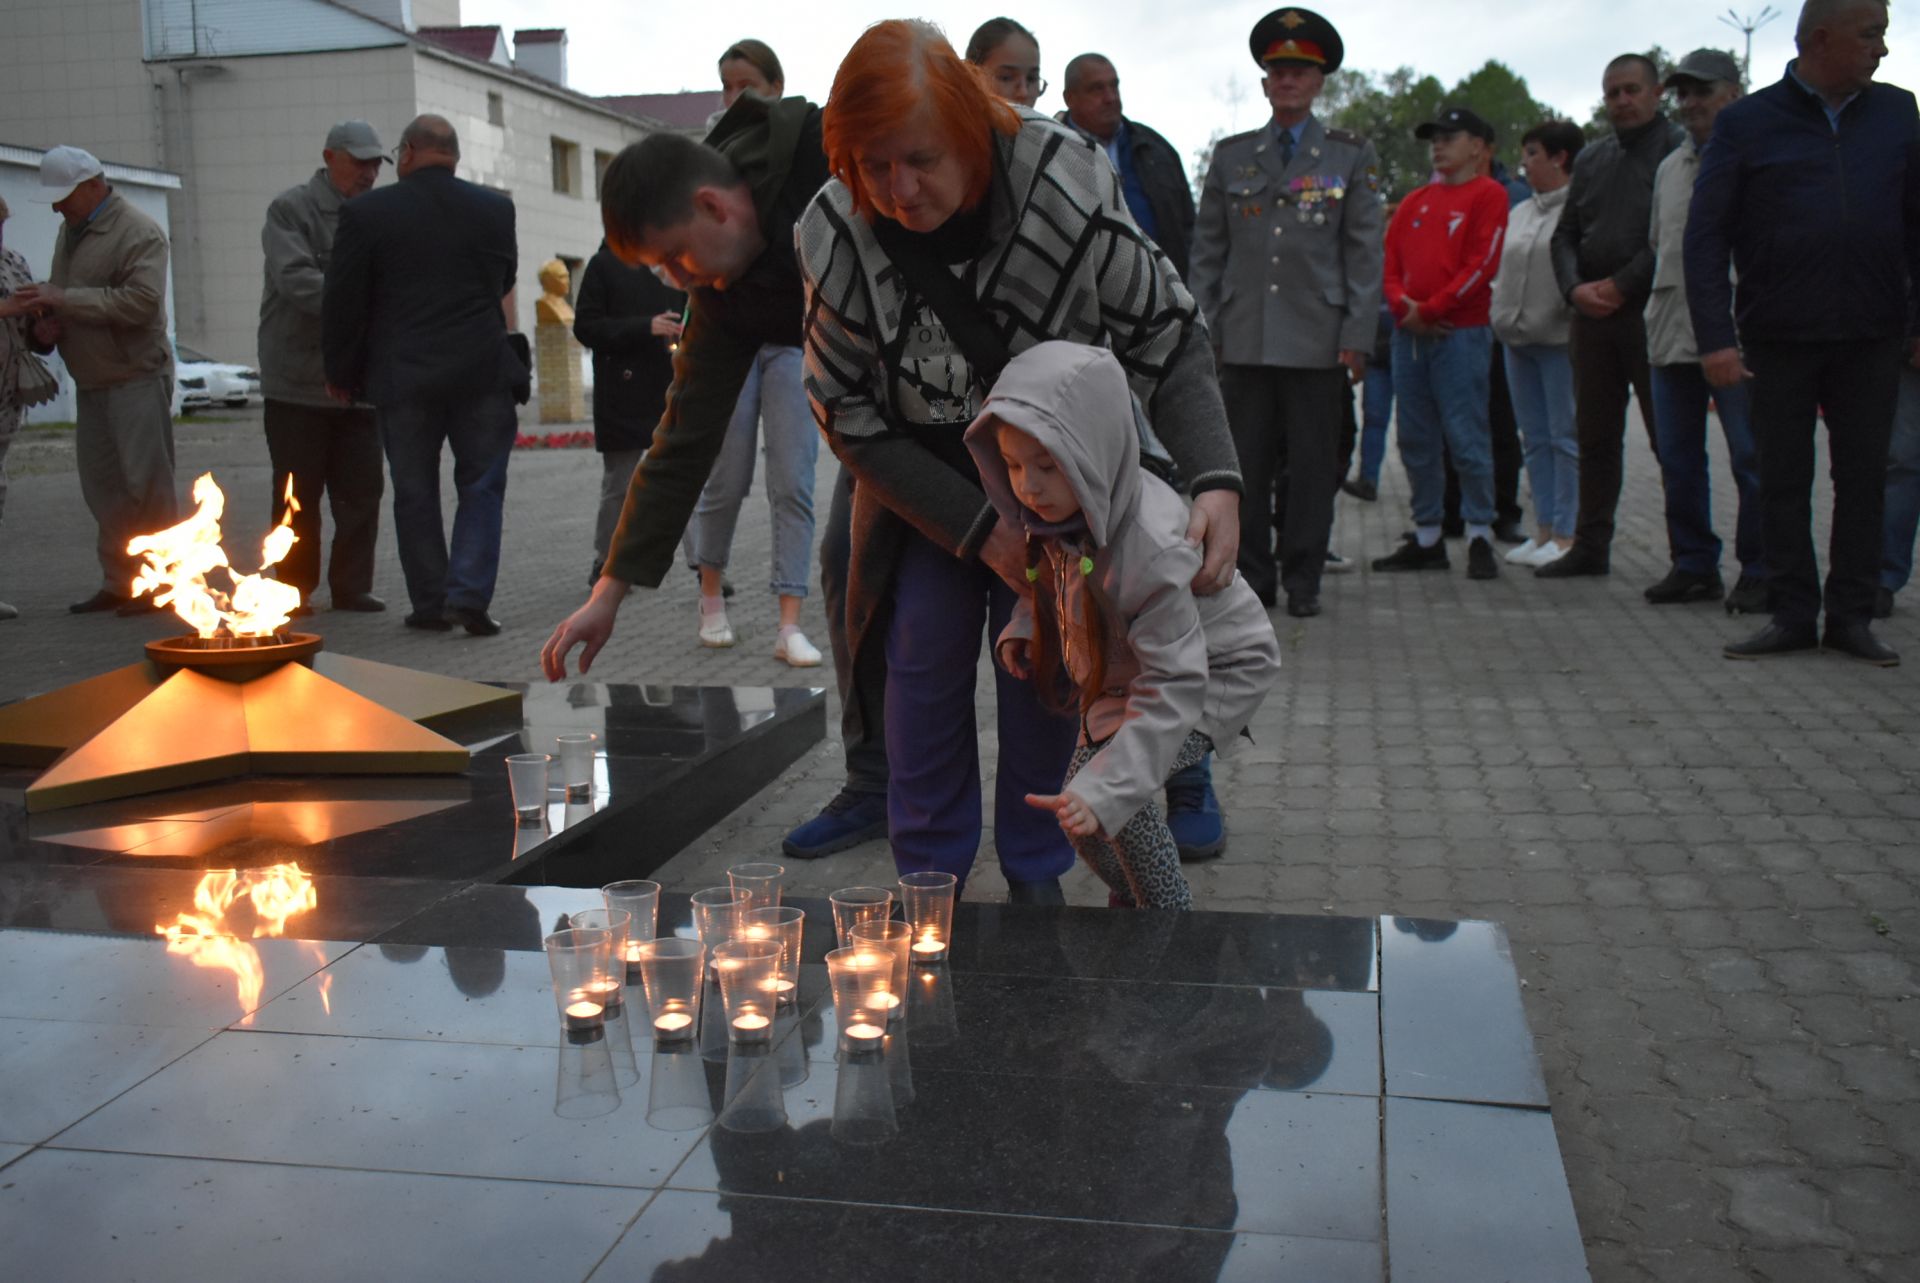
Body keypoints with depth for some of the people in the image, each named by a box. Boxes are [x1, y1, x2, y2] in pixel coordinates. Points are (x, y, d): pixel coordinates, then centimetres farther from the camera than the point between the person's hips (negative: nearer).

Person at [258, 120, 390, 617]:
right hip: (298, 382, -4)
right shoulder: (290, 210, -4)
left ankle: (351, 586, 16)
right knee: (298, 495, 3)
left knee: (362, 489, 6)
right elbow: (295, 278, -18)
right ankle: (294, 589, 13)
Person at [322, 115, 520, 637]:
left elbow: (342, 301, 0)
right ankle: (469, 596, -5)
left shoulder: (366, 212, -3)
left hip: (403, 377, 0)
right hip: (483, 372, 1)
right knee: (481, 486, 7)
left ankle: (430, 604, 13)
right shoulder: (495, 207, 2)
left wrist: (340, 373, 11)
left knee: (414, 493, 10)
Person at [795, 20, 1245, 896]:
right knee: (926, 659, -2)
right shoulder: (835, 236, -23)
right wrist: (981, 532, -19)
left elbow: (1167, 338, -19)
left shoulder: (1066, 182, -27)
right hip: (926, 485, 1)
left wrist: (1215, 479, -33)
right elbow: (851, 419, -14)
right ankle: (930, 872, 16)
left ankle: (1035, 873, 18)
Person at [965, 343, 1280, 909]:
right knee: (1081, 818, 7)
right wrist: (1021, 627, -8)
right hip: (1121, 669, 8)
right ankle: (1130, 903, 35)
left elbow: (1172, 690, -40)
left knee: (1112, 792, -26)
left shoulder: (1152, 548, -40)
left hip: (1218, 670, -8)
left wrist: (1101, 792, -48)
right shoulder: (1062, 510, -17)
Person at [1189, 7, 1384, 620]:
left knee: (1312, 465, 2)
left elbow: (1365, 252, 4)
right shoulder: (1232, 155, 12)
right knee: (1245, 464, 2)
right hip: (1244, 338, 1)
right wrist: (1202, 330, 4)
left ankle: (1302, 581, 11)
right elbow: (1207, 249, 12)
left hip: (1318, 339, -1)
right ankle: (1252, 576, 13)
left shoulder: (1352, 156, 7)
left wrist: (1358, 338, -4)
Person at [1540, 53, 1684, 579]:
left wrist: (1620, 285, -15)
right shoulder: (1592, 158, 18)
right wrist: (1575, 288, -2)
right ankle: (1591, 546, 17)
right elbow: (1565, 234, 16)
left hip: (1651, 313, -6)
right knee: (1595, 436, 10)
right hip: (1591, 314, 6)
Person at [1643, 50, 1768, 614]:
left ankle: (1759, 572, 4)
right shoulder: (1669, 168, 19)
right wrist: (1664, 305, 15)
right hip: (1672, 334, 7)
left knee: (1752, 458, -4)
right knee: (1678, 458, 8)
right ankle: (1694, 566, 18)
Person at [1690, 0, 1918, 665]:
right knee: (1783, 479, 5)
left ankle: (1852, 616, 14)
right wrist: (1716, 337, -12)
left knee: (1864, 478, 5)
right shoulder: (1747, 123, -1)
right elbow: (1705, 235, -4)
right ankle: (1792, 615, 14)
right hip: (1780, 338, -2)